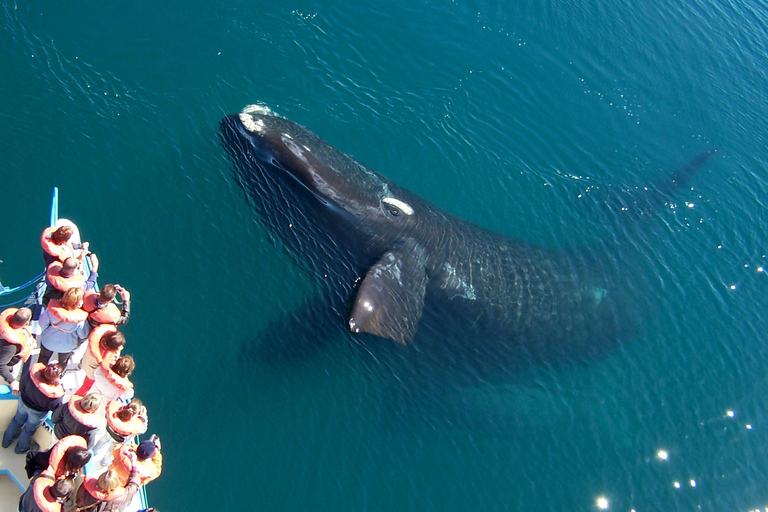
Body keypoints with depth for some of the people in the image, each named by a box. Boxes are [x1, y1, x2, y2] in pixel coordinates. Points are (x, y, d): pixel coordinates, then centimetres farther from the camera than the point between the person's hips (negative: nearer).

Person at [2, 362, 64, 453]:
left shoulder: (33, 371, -35)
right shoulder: (57, 393, -42)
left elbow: (22, 387, -14)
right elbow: (55, 407, -20)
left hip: (24, 402, 3)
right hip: (38, 412, -3)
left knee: (17, 420, 33)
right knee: (29, 429, 28)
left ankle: (6, 441, 59)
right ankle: (20, 448, 55)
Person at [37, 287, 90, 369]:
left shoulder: (53, 308, -34)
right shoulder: (80, 320, -38)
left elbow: (42, 324, -17)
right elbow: (84, 335, -20)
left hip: (49, 341, 1)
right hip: (66, 346, -1)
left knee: (43, 358, 33)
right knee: (63, 361, 33)